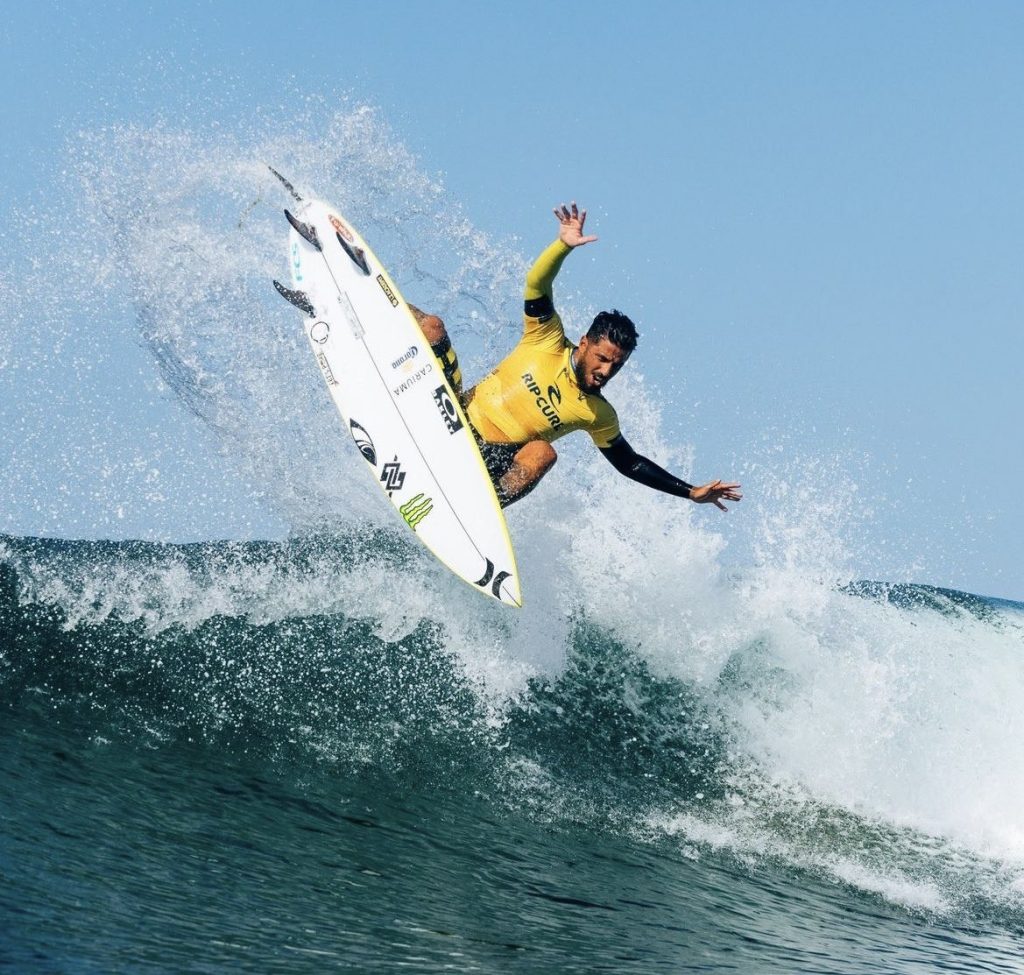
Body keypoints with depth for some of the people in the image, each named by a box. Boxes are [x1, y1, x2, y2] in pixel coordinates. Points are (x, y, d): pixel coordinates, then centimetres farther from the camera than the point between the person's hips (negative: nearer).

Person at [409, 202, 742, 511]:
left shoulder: (598, 415, 0)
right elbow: (537, 283, -15)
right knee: (432, 326, -14)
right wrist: (563, 245, -34)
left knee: (543, 453, -37)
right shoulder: (548, 342, -3)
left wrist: (691, 492, 3)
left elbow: (629, 463, 10)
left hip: (491, 461, 0)